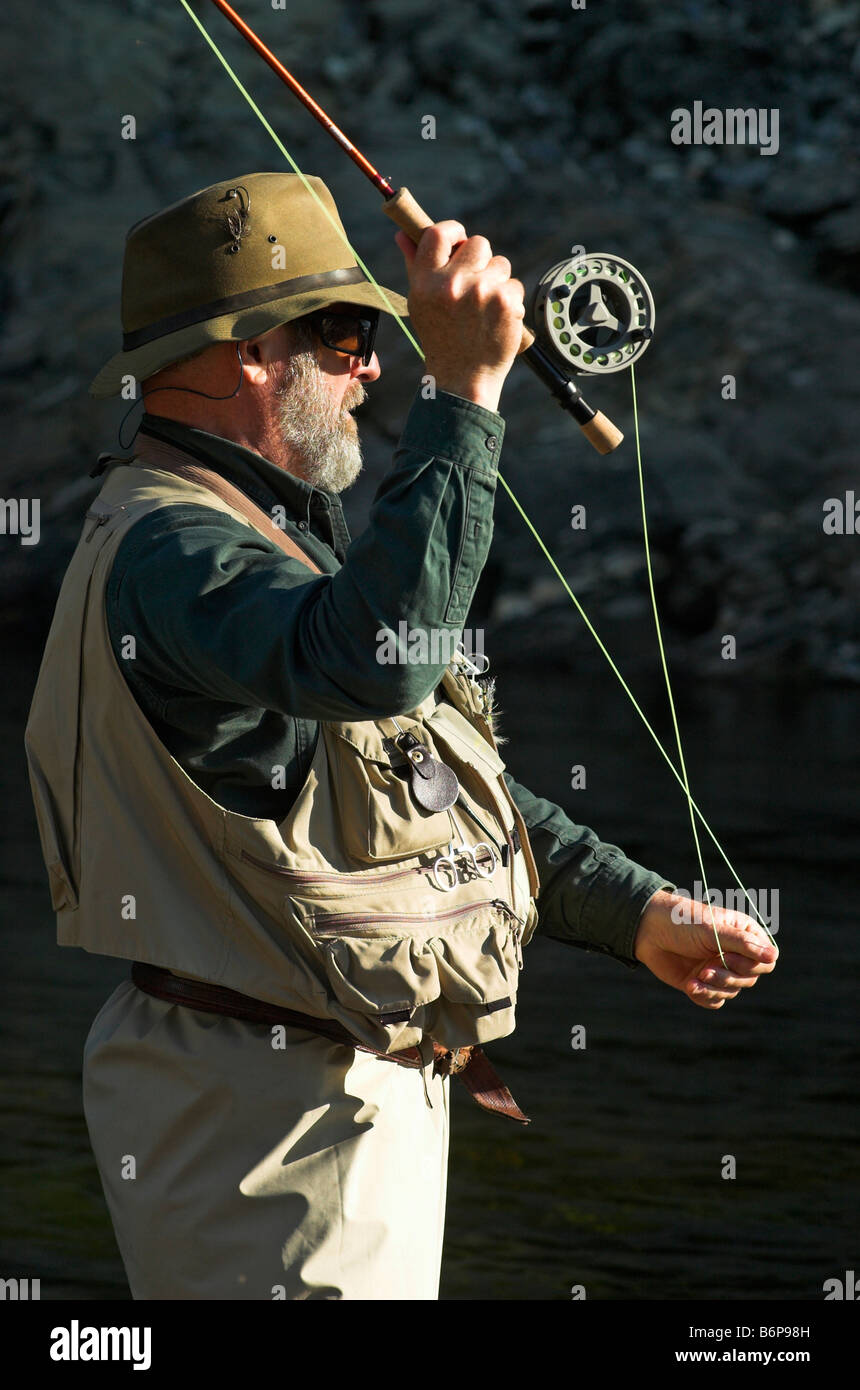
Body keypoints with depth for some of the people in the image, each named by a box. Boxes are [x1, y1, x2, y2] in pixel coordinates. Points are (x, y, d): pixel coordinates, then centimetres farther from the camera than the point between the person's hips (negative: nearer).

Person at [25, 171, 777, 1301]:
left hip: (369, 1078, 11)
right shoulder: (166, 543, -18)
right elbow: (368, 655, -39)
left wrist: (640, 913, 13)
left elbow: (457, 781, 21)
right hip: (269, 1112, -11)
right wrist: (463, 391, -35)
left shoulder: (268, 531, 19)